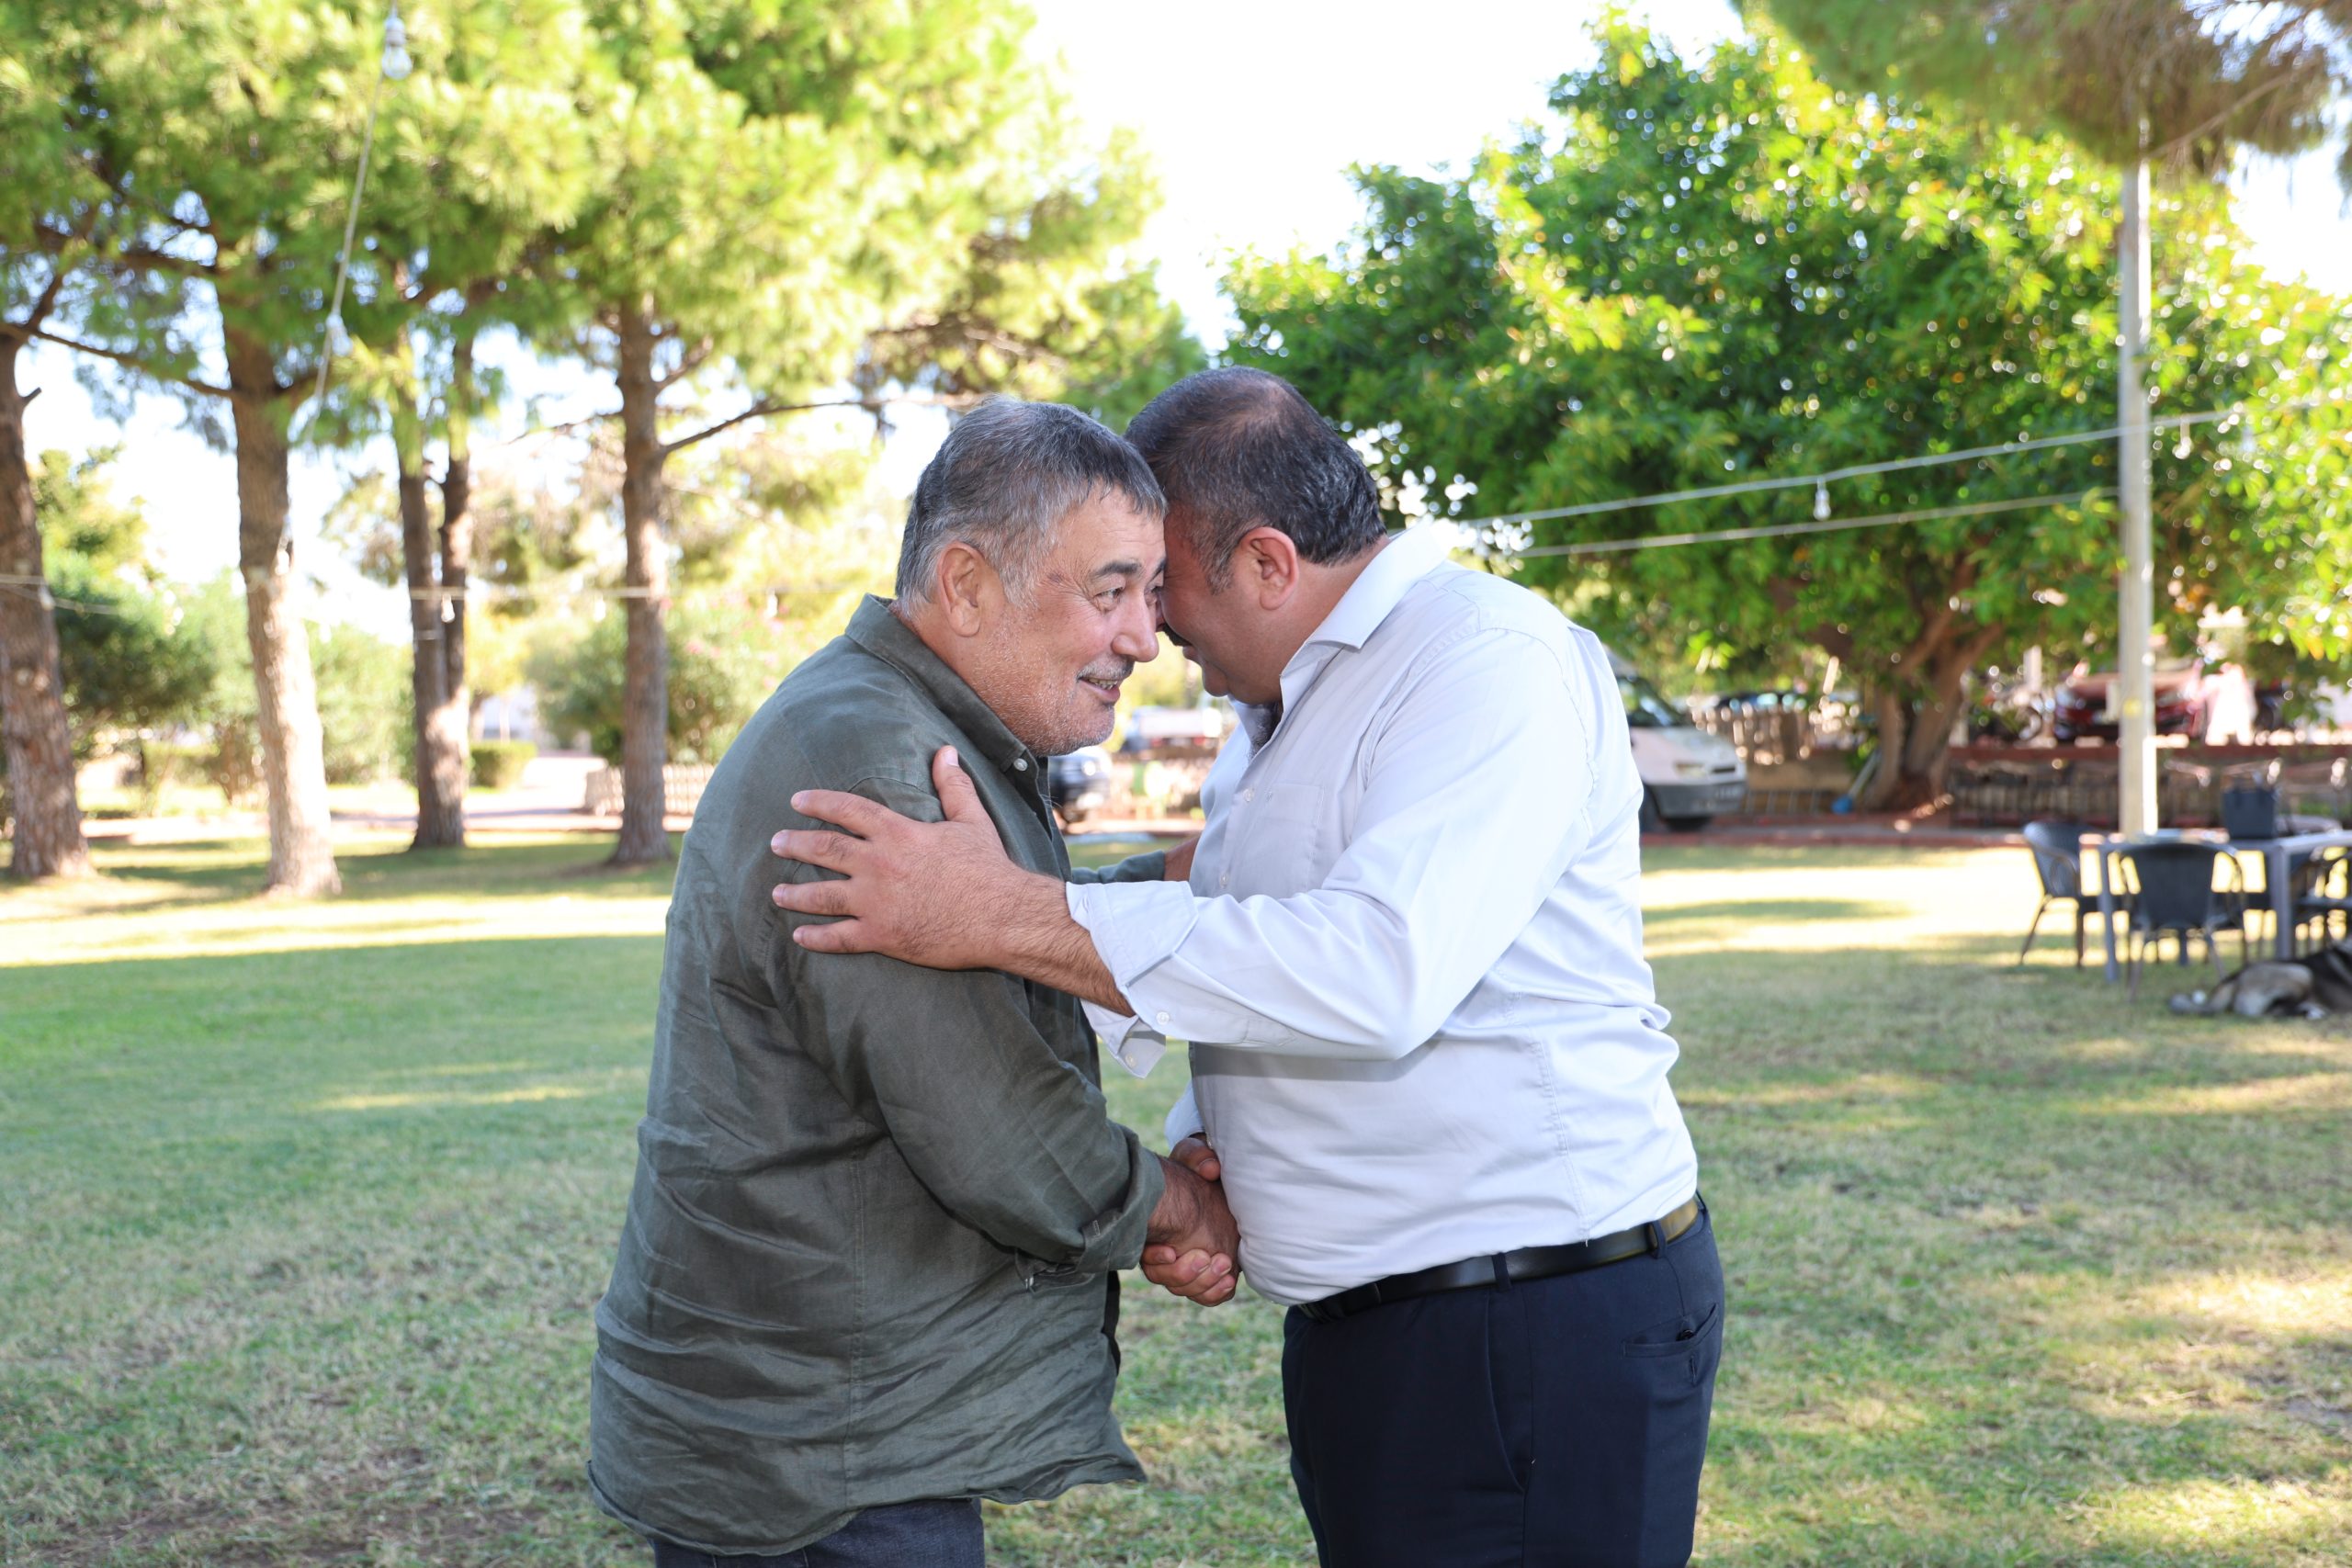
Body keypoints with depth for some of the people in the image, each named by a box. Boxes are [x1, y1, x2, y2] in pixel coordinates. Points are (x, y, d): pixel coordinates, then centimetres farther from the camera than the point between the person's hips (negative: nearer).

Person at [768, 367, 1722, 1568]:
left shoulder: (1494, 658, -15)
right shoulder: (1271, 722, 16)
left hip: (1542, 1336, -9)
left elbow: (1380, 968, -30)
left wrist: (1005, 916, -29)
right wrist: (1195, 1158, 0)